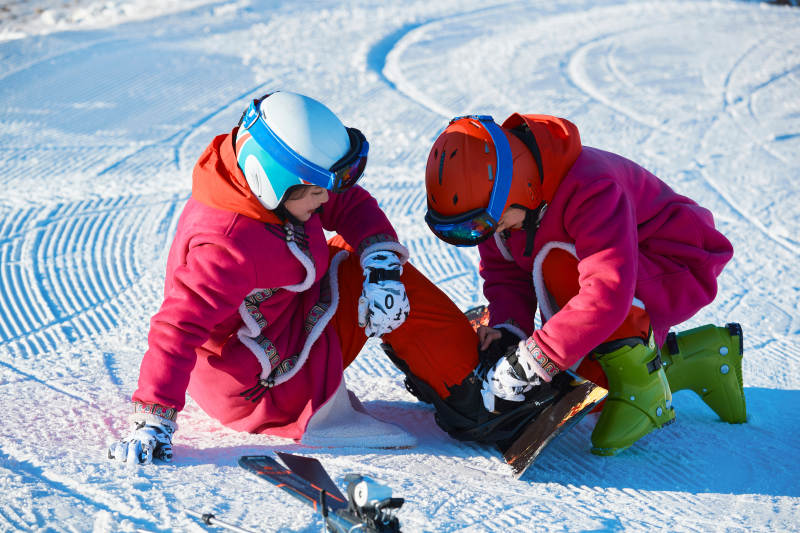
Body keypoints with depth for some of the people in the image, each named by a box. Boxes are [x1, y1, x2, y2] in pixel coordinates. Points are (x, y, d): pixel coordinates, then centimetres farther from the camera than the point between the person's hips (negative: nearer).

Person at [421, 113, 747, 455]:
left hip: (679, 273, -9)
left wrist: (534, 360, -45)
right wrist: (508, 329, -22)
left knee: (561, 265, -32)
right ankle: (701, 358, 14)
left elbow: (608, 294, -45)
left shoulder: (591, 191, -36)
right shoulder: (494, 203, -11)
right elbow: (504, 273, -1)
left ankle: (642, 387, -19)